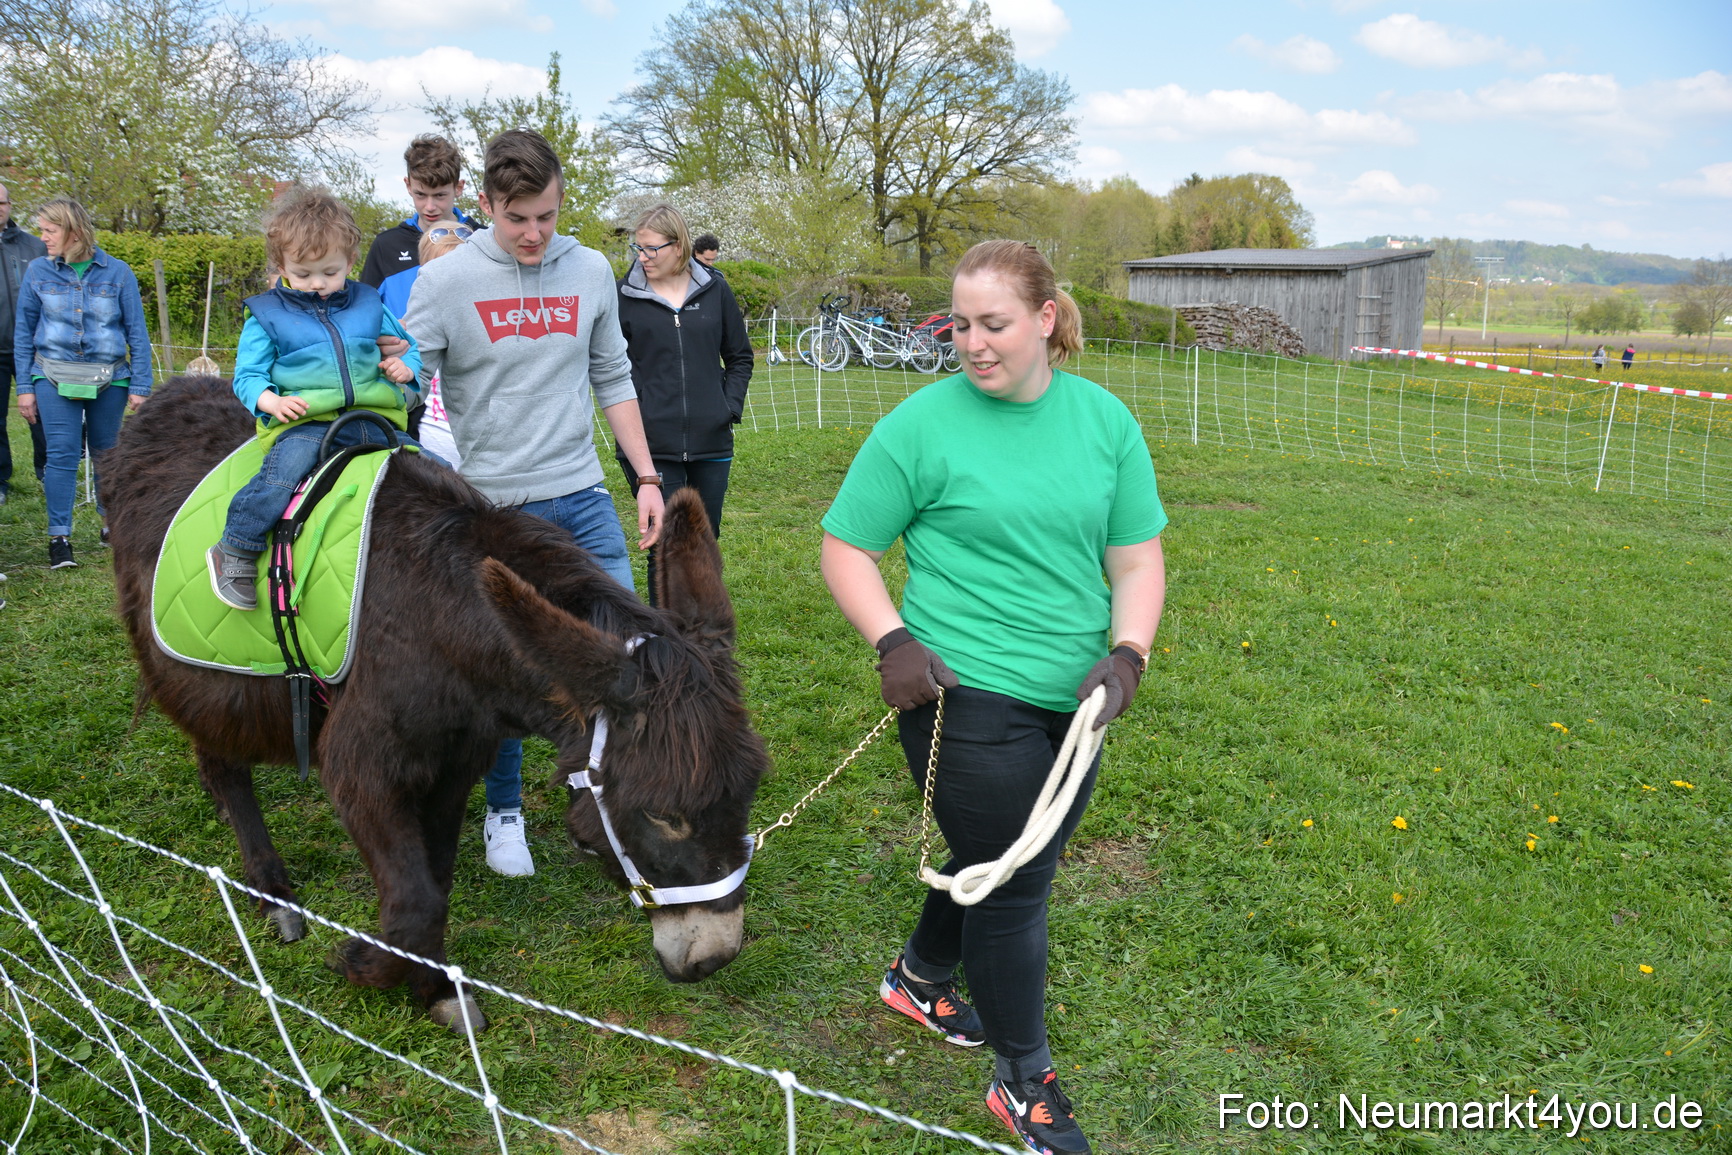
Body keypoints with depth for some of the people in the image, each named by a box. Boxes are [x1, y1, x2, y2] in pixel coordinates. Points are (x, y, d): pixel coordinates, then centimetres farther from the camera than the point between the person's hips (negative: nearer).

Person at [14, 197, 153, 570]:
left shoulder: (116, 273, -2)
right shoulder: (38, 271, 1)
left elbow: (137, 333, 1)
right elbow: (23, 332, 6)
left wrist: (140, 386, -2)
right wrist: (25, 387, 3)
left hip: (109, 380, 0)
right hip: (54, 378, 0)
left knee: (106, 454, 11)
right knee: (62, 455, -7)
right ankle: (59, 537, -1)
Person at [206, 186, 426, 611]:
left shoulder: (368, 305, 16)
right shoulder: (267, 314, 9)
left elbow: (406, 346, 26)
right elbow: (248, 374, 7)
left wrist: (405, 367, 2)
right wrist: (271, 401, -15)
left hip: (373, 416, 3)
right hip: (302, 421, -3)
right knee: (283, 471, -32)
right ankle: (234, 551, -18)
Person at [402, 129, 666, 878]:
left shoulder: (590, 270, 4)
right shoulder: (445, 280, -6)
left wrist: (647, 477, 9)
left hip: (581, 497, 2)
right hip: (489, 506, -2)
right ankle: (504, 813, 28)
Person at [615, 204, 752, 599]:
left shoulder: (714, 290, 5)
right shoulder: (624, 295, -2)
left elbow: (740, 356, 14)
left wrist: (730, 406, 2)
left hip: (711, 441, 3)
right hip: (652, 444, -3)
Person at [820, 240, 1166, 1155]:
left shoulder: (1104, 420, 3)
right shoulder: (923, 423, -9)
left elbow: (1138, 558, 7)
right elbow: (845, 547, -3)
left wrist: (1126, 653, -9)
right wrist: (892, 640, -17)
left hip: (1070, 701, 5)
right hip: (967, 695, -5)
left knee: (1003, 862, 20)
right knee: (1013, 881, 2)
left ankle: (920, 978, 48)